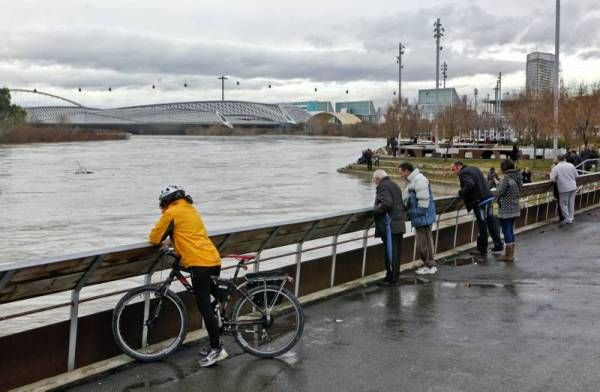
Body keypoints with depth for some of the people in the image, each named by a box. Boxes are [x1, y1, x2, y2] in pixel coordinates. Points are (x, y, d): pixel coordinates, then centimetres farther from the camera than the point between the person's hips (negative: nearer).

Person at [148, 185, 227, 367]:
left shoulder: (172, 212, 0)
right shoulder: (191, 210, 24)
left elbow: (154, 238, 4)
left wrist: (164, 240, 24)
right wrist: (173, 239, 23)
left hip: (200, 263, -8)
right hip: (213, 260, 8)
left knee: (205, 307, -5)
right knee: (208, 304, 15)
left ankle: (216, 349, -3)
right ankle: (215, 346, 20)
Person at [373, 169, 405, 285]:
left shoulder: (383, 186, -10)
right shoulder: (395, 185, 20)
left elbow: (386, 203, -24)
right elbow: (402, 204, 22)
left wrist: (375, 209, -10)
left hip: (389, 225, -9)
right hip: (399, 225, 9)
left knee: (390, 252, -5)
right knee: (396, 252, 14)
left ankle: (391, 279, -1)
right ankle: (395, 277, 23)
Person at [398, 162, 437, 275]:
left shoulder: (419, 180, -17)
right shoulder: (412, 180, 16)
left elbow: (423, 200, -22)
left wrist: (420, 215, -20)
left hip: (423, 218, -10)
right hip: (418, 219, 10)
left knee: (424, 242, -3)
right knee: (421, 241, 15)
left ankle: (430, 266, 4)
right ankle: (428, 264, 22)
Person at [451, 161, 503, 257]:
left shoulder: (463, 173, -10)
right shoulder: (474, 169, 17)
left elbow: (470, 185, -27)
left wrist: (461, 193, -14)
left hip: (480, 202, -9)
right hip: (488, 198, 9)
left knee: (482, 226, -1)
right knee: (491, 222, 17)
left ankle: (482, 250, 8)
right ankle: (498, 245, 25)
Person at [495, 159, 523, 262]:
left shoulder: (507, 178, -19)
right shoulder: (518, 177, 6)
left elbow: (499, 192, -15)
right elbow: (519, 192, 11)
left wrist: (498, 201, 3)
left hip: (505, 209, -8)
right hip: (515, 208, 8)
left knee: (506, 231, 0)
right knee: (511, 231, 16)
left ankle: (508, 255, 6)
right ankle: (511, 254, 22)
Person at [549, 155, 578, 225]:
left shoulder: (556, 168, -8)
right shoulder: (571, 165, 4)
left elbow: (552, 179, -11)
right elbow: (576, 176, 10)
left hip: (564, 188, -5)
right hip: (573, 187, 5)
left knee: (564, 204, 6)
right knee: (571, 204, 13)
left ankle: (568, 219, 6)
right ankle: (571, 218, 19)